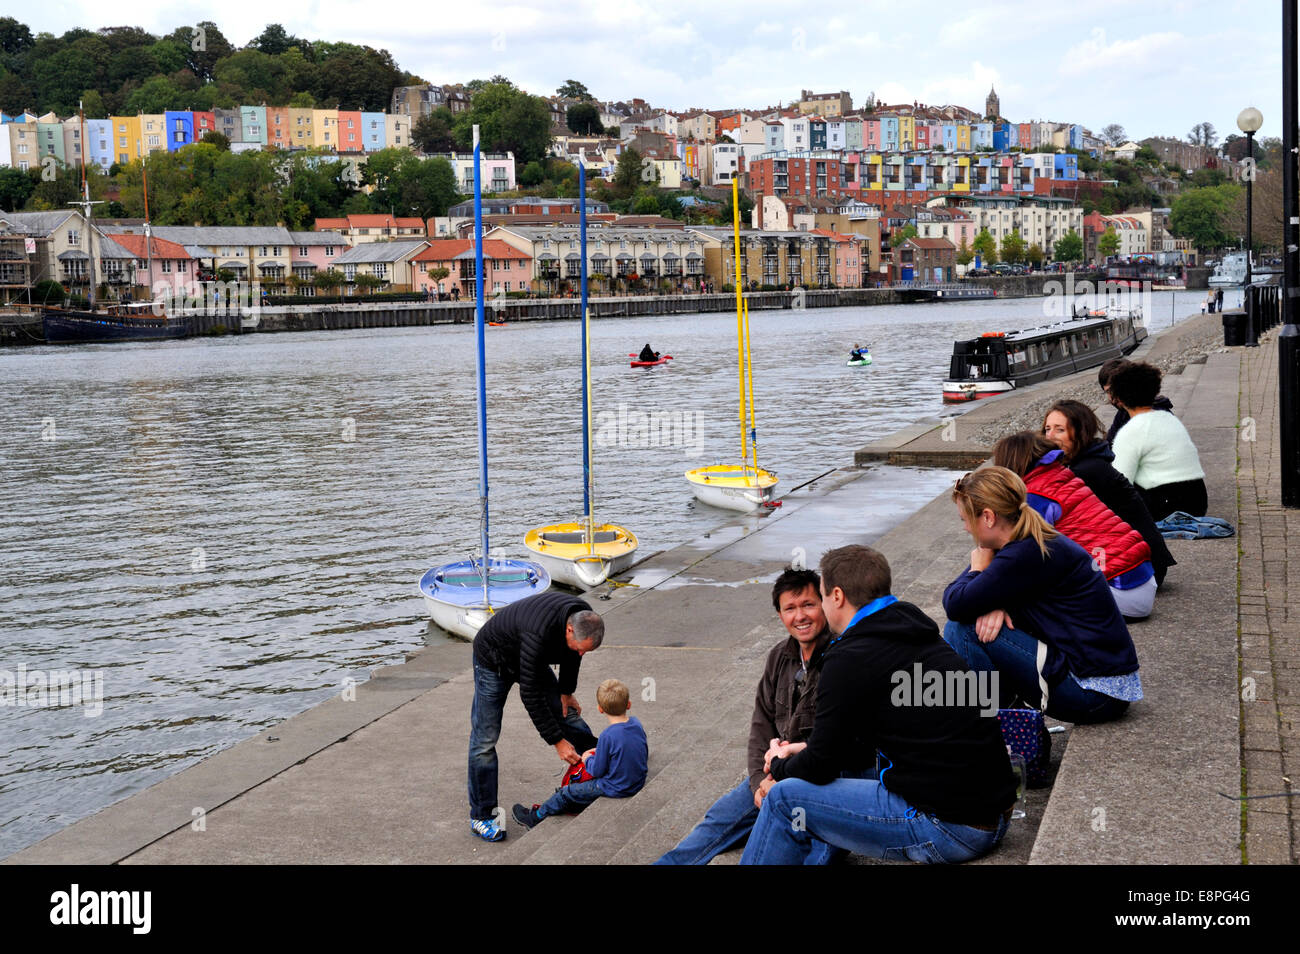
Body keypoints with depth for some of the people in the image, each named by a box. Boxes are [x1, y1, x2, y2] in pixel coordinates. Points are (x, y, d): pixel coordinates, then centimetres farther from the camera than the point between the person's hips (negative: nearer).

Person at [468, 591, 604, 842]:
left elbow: (572, 655, 4)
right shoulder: (539, 634, -44)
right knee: (485, 739, -7)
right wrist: (557, 741, -32)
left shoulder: (583, 618, -23)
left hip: (531, 660, 7)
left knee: (567, 714, 6)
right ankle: (481, 816, 0)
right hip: (494, 660, -7)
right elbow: (530, 695, -37)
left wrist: (566, 691, 5)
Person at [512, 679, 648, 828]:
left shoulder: (608, 735, -28)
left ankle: (536, 817, 29)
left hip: (615, 790, -7)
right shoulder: (636, 723, -6)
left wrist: (588, 759, 3)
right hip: (638, 784, 7)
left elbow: (597, 771, -18)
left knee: (568, 792, 12)